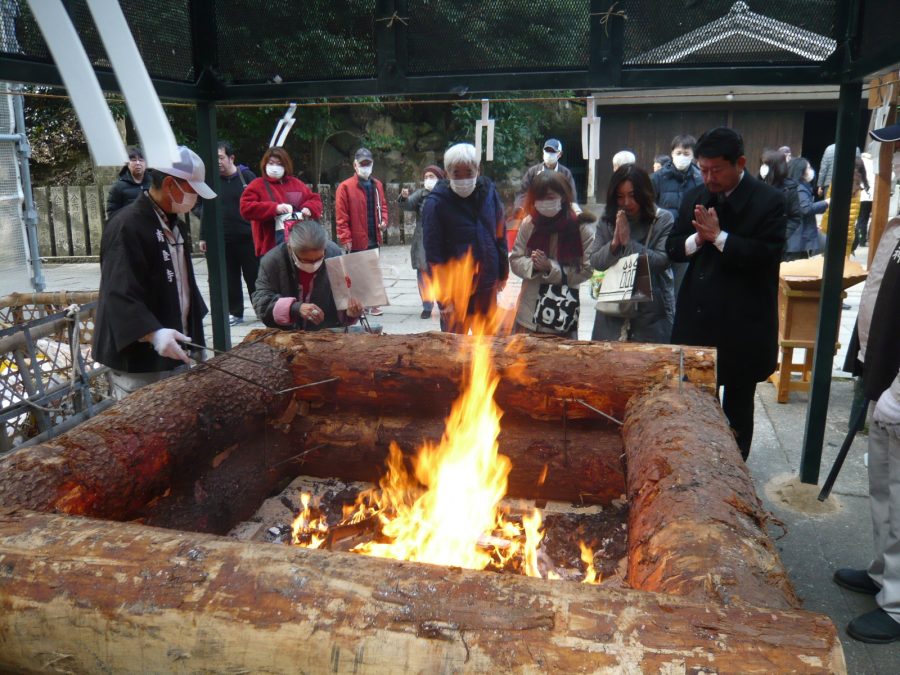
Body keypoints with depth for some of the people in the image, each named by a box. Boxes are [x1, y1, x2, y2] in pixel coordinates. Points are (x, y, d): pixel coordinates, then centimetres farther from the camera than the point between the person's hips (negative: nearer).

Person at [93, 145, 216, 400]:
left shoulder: (175, 225, 16)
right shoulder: (127, 227, -16)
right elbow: (120, 295, -24)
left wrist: (192, 332, 22)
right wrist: (154, 334, -37)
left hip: (174, 351, 9)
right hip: (139, 359, -9)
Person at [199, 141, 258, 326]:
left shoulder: (247, 176, -1)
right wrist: (203, 237, 12)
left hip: (248, 238, -3)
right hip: (222, 240, 3)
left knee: (254, 276, 3)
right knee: (229, 278, 8)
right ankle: (235, 312, 18)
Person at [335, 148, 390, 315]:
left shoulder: (377, 185, 9)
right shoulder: (345, 187, -8)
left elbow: (382, 205, 20)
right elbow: (341, 215, -11)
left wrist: (384, 221, 0)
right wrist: (345, 238, -16)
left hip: (374, 239, 6)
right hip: (356, 241, -5)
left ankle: (371, 304, 23)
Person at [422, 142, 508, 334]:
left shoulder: (489, 192, -1)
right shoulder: (436, 203, -13)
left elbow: (500, 235, 9)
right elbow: (433, 254, -15)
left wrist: (503, 273, 10)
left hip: (487, 286, 4)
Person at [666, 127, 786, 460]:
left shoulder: (769, 200, -8)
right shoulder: (694, 198, 7)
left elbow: (768, 254, -18)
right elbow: (672, 248, 7)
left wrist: (718, 236, -22)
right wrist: (697, 239, -13)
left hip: (743, 323, -4)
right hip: (696, 317, 5)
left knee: (737, 404, 11)